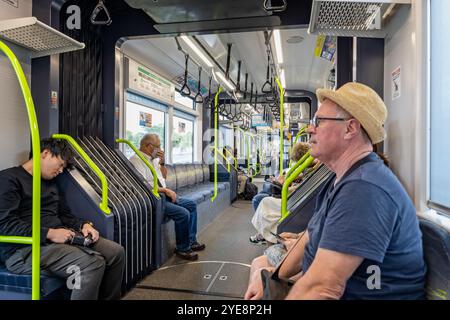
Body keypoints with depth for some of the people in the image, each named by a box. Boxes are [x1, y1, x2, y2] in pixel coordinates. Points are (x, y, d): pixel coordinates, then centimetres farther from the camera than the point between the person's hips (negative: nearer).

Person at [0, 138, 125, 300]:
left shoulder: (51, 183, 21)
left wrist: (83, 225, 2)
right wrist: (50, 234, -21)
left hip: (60, 237, 8)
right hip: (27, 248, -8)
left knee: (116, 252, -6)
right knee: (93, 263, -29)